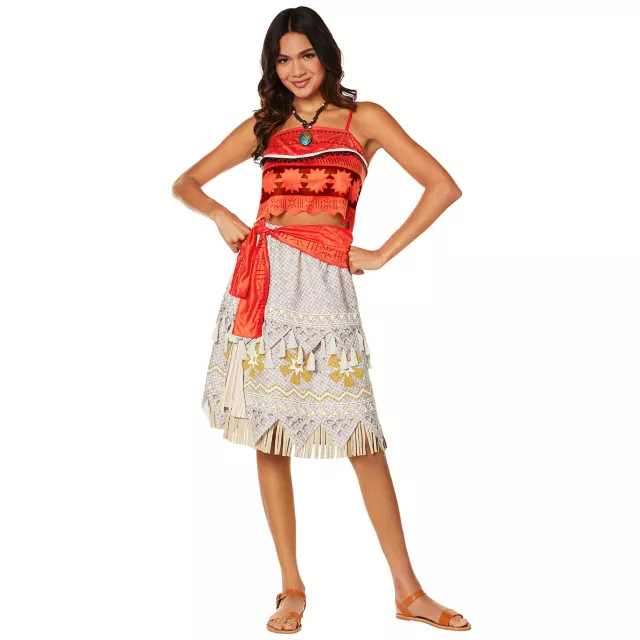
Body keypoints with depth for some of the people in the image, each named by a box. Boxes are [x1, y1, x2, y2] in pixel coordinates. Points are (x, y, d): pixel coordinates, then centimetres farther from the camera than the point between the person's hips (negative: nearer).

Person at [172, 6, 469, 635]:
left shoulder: (363, 119, 8)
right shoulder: (262, 126, 16)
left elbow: (443, 186, 2)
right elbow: (186, 183, 21)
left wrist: (383, 254, -2)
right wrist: (220, 214, 0)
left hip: (324, 281, -3)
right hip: (262, 280, 3)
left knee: (361, 438, -4)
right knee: (269, 437, 4)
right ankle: (292, 589, 15)